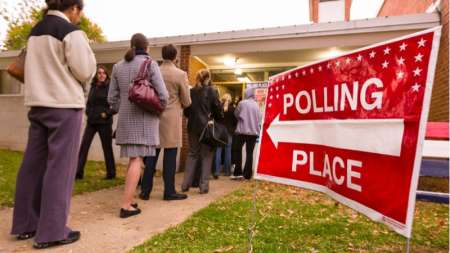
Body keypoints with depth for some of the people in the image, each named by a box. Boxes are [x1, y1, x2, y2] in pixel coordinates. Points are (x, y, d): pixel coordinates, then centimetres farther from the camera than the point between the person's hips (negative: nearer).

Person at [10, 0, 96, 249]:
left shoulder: (35, 31, 15)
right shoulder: (71, 32, -9)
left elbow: (42, 67, 18)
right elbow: (85, 72, -9)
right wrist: (87, 51, 4)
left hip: (37, 103, 8)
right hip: (64, 105, -8)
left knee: (33, 164, 11)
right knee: (60, 167, -3)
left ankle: (25, 224, 21)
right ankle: (51, 231, 2)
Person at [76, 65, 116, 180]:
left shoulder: (110, 87, -6)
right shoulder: (93, 87, 12)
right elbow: (88, 102, 20)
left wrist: (107, 113, -13)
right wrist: (88, 113, 6)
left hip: (104, 122, -5)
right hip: (91, 121, 5)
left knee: (107, 148, 4)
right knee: (84, 146, -1)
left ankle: (111, 173, 16)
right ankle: (78, 172, 5)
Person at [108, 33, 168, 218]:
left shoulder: (118, 66, 11)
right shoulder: (150, 64, -4)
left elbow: (112, 98, 9)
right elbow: (163, 95, -9)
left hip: (126, 119, 5)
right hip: (144, 119, -5)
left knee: (133, 159, 14)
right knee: (137, 160, -5)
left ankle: (128, 200, 18)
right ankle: (126, 206, -5)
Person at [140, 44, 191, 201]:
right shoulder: (180, 74, -8)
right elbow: (186, 102, -3)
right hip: (172, 120, -4)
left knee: (152, 155, 10)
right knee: (170, 156, 2)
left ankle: (145, 190, 15)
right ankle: (169, 192, 9)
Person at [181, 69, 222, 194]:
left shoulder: (191, 91, 5)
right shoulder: (212, 91, -5)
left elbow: (186, 111, 10)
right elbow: (218, 110, -3)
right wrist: (218, 120, 15)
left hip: (193, 127, 4)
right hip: (207, 127, -3)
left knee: (192, 154, 13)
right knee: (206, 156, 5)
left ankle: (186, 184, 13)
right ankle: (203, 186, 4)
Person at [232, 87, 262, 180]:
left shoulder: (242, 103, -7)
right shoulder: (256, 105, 2)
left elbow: (236, 114, 4)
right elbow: (259, 118, 5)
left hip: (242, 130, -3)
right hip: (254, 131, 3)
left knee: (238, 150, 10)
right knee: (249, 153, 7)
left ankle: (238, 173, 3)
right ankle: (247, 174, 6)